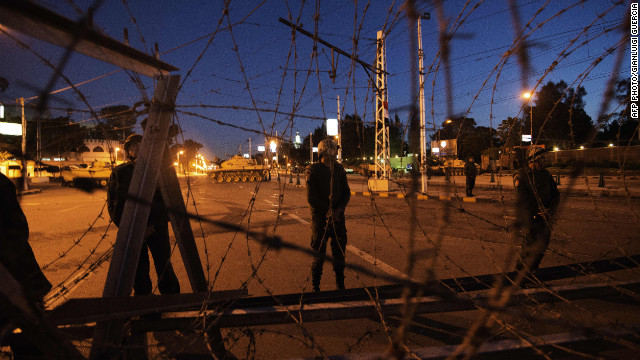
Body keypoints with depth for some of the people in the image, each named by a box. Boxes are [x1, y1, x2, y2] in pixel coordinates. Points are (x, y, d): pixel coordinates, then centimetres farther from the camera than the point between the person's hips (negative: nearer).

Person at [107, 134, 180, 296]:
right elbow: (112, 205, 5)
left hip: (157, 228, -1)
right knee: (139, 274, 7)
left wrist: (155, 225, -7)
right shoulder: (118, 173, 7)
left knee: (165, 269, -1)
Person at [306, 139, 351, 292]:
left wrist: (339, 209, -9)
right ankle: (315, 287, 18)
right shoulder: (312, 170, -6)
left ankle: (340, 285, 26)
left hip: (337, 216, 4)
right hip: (319, 217, -4)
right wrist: (327, 211, -13)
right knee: (319, 254, 3)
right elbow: (311, 197, -9)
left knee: (339, 252, 11)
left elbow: (346, 193, 7)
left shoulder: (339, 169, 7)